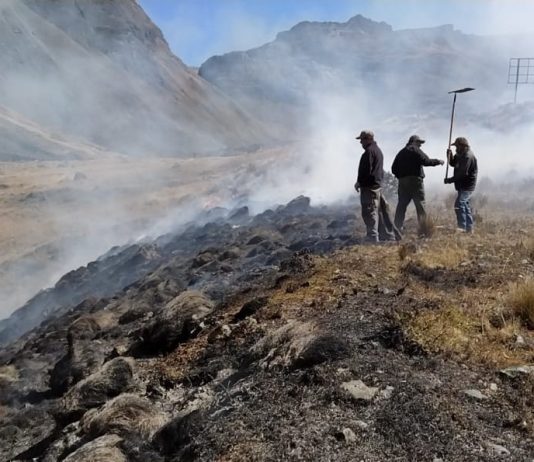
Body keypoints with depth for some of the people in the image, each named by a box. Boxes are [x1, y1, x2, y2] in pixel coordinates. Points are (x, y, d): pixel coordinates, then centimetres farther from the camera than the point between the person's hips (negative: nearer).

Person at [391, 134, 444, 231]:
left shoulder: (401, 152, 19)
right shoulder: (415, 150, -1)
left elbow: (394, 169, 16)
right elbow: (426, 161, -13)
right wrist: (438, 161, 0)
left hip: (402, 182, 6)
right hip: (415, 181, -6)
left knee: (401, 205, 8)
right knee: (420, 204, -3)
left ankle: (397, 228, 6)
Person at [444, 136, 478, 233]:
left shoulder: (468, 156, -19)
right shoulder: (461, 155, 13)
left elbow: (463, 173, -24)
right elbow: (453, 163, 18)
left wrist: (450, 180, -20)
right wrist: (450, 155, 0)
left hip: (467, 186, -11)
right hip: (463, 185, 11)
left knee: (459, 204, -22)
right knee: (465, 206, 15)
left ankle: (462, 227, -23)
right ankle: (469, 228, 22)